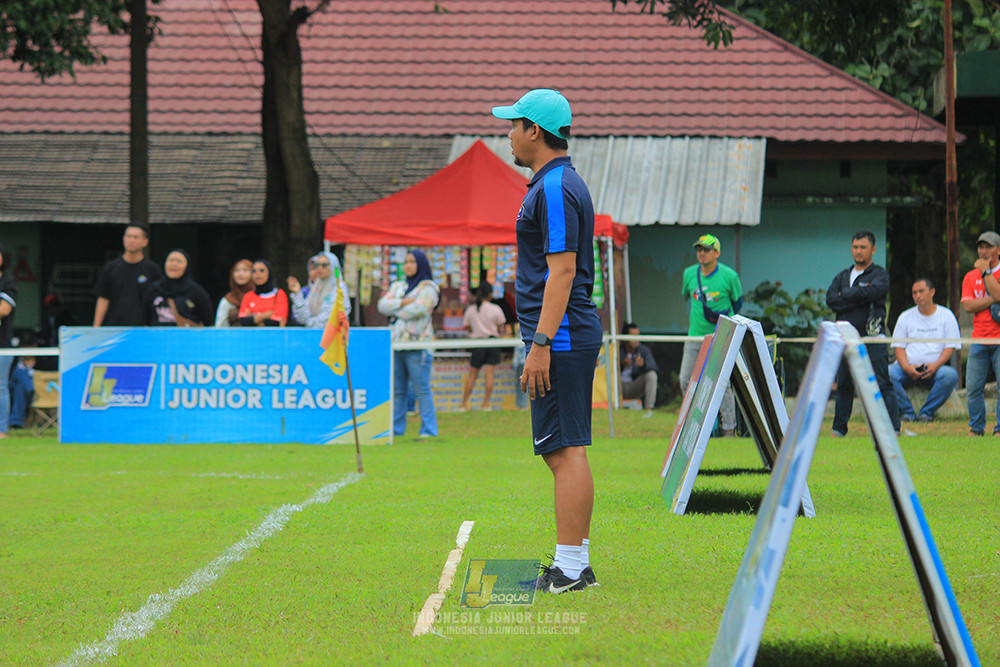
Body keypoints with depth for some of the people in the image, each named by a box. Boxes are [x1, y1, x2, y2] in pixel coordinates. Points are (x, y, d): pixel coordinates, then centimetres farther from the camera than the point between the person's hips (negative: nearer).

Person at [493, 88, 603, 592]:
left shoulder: (555, 189, -14)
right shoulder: (556, 184, 19)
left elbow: (562, 270, -20)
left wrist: (541, 344, -23)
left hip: (561, 337, -11)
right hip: (570, 337, 11)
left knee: (565, 451, -11)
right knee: (562, 451, 12)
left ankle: (569, 569, -12)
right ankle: (576, 565, 15)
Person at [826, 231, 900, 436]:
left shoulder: (880, 275, 4)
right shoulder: (842, 277, 19)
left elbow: (870, 292, -16)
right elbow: (830, 300, 2)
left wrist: (844, 295, -3)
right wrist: (859, 300, -8)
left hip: (872, 337, -5)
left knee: (882, 384, -10)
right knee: (843, 384, 8)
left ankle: (893, 427, -11)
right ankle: (839, 428, 16)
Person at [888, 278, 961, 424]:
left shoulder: (946, 315, 9)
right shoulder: (906, 317, 14)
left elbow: (951, 346, 3)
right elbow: (898, 346, 9)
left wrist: (935, 366, -15)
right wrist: (906, 367, -13)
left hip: (935, 368, -1)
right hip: (908, 369, 1)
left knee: (950, 374, -35)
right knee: (888, 373, -31)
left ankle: (927, 412, -22)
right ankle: (907, 412, -19)